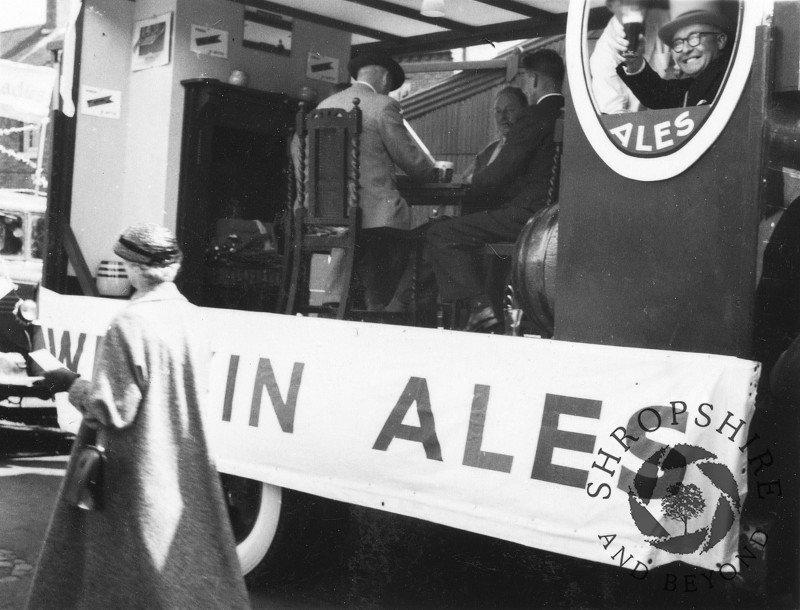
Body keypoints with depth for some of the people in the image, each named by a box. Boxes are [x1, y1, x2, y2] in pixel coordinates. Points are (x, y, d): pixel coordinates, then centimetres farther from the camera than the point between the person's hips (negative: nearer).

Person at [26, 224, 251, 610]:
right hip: (186, 468, 7)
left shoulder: (130, 325, -20)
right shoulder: (191, 316, 1)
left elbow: (114, 409, -19)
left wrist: (72, 385, -4)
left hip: (137, 475, -7)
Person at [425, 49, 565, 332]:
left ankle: (480, 307, -16)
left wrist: (474, 179, 5)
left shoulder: (535, 116, -13)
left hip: (530, 214, -9)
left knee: (440, 235, -8)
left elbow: (502, 172, -16)